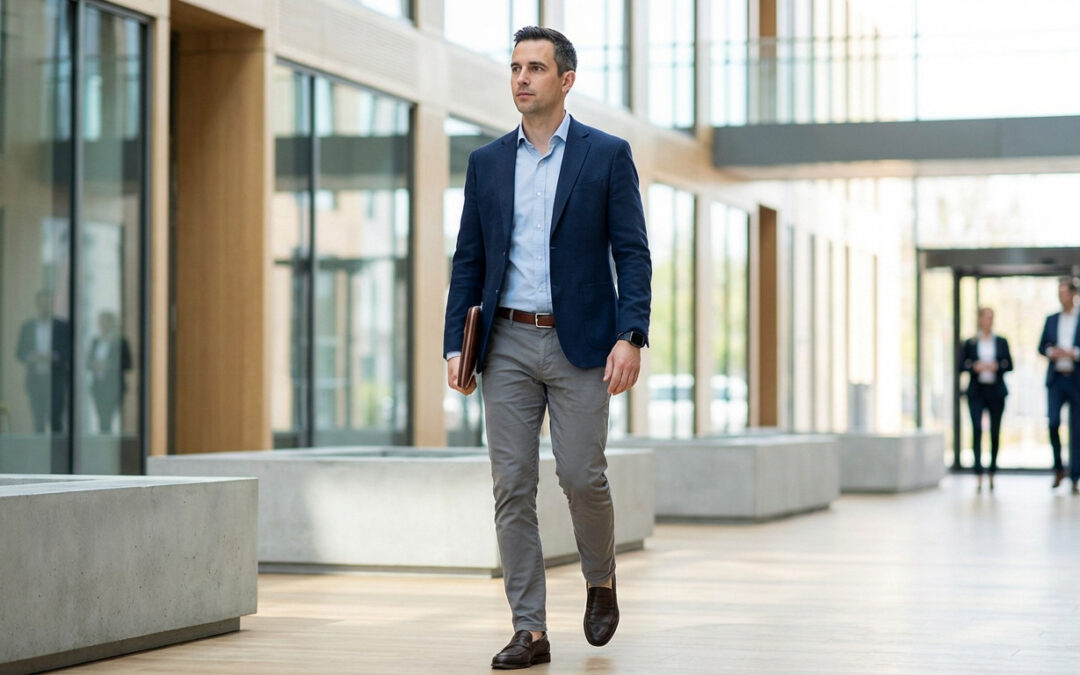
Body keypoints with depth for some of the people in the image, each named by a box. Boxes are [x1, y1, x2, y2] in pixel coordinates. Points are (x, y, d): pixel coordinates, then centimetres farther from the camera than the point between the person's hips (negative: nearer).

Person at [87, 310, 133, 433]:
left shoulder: (121, 342, -5)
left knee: (106, 421, -16)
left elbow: (127, 365, -5)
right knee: (102, 420, 1)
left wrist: (106, 366, -14)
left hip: (114, 387, -5)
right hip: (97, 385, 5)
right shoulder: (95, 341, 13)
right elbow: (89, 361, 16)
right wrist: (94, 365, -8)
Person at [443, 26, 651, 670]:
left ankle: (601, 581, 25)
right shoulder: (487, 162, 10)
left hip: (580, 343, -3)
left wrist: (632, 337, -14)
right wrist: (455, 345, 3)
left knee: (582, 476, -5)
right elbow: (469, 260, 12)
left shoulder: (608, 155, 1)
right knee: (513, 488, 0)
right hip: (508, 344, 3)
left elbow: (632, 252, -3)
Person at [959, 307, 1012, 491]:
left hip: (996, 391, 2)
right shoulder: (970, 343, 6)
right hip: (976, 391, -1)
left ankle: (992, 472, 17)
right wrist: (975, 367, -14)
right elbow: (961, 366, 3)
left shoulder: (1001, 342, 9)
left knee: (995, 432, 3)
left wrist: (996, 366, -13)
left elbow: (1009, 365, 6)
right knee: (977, 429, -14)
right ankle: (978, 474, -16)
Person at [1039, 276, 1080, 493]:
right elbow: (1041, 346, 14)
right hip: (1056, 379, 2)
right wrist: (1051, 352, -6)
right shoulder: (1051, 320, 12)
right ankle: (1058, 469, 3)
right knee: (1053, 421, -15)